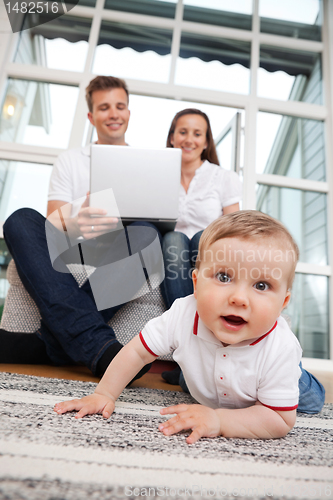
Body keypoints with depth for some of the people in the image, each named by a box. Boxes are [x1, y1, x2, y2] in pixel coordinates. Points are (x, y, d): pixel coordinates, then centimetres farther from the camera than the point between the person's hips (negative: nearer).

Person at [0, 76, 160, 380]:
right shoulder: (70, 161, 18)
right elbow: (52, 224, 5)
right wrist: (74, 225, -21)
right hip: (71, 265, 1)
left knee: (146, 231, -30)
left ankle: (50, 344, -32)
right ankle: (97, 344, -39)